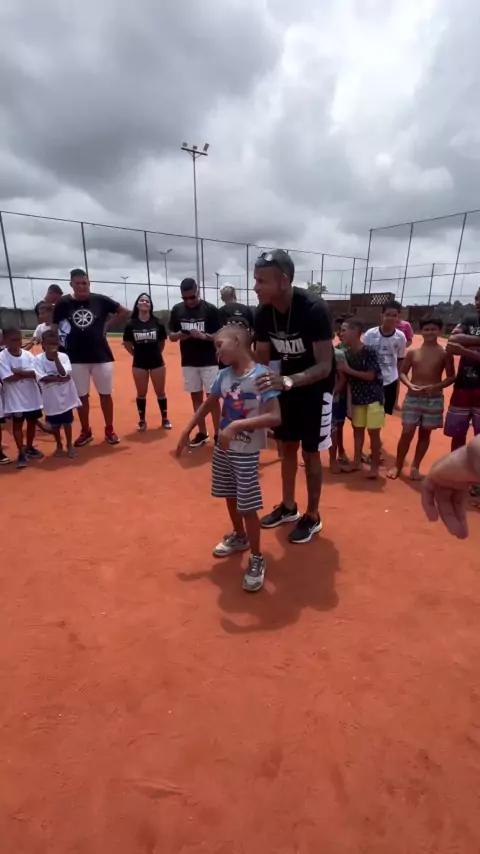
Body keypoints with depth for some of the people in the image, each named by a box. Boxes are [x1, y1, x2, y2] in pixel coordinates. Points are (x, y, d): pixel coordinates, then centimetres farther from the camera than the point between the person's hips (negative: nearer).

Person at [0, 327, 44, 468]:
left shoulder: (28, 354, 0)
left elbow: (35, 373, -10)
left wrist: (18, 371, -18)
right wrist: (26, 373, -14)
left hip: (32, 395, 4)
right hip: (15, 398, -4)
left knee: (32, 422, 15)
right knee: (17, 424, 5)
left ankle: (29, 448, 33)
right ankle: (21, 453, 15)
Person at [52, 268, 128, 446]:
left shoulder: (100, 300, -2)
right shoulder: (63, 303, -2)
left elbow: (123, 311, 11)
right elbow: (53, 327, 7)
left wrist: (107, 323, 5)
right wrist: (59, 348, 0)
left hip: (102, 356, 0)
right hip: (76, 358, 1)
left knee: (105, 394, 7)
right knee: (81, 396, 9)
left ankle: (109, 430, 21)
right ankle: (85, 431, 23)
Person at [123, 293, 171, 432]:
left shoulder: (157, 323, -4)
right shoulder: (131, 324, -4)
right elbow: (127, 343, 6)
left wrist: (156, 353, 10)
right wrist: (137, 354, 5)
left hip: (157, 362, 0)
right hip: (139, 364, 0)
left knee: (160, 392, 8)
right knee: (141, 393, 10)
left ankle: (165, 419, 21)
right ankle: (142, 421, 22)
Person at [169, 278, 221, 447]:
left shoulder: (210, 309, -8)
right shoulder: (177, 310, 3)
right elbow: (171, 336, 8)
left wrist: (204, 336, -25)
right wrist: (179, 335, -15)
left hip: (209, 361, -4)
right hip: (188, 362, 4)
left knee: (213, 398, -1)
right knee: (196, 397, 10)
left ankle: (217, 434, 7)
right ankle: (202, 433, 21)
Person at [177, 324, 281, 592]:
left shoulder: (261, 375, -21)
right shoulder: (224, 375, 0)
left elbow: (275, 417, -29)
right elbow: (208, 405, 14)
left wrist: (237, 425, -34)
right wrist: (187, 432, 16)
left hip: (246, 452, -7)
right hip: (223, 448, 7)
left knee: (247, 506, 0)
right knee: (230, 497, 22)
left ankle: (257, 560, 21)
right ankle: (239, 537, 47)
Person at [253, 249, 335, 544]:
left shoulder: (314, 309, -28)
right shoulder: (263, 314, -11)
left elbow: (325, 366, -32)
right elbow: (262, 359, -2)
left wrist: (288, 381, -48)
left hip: (316, 386, -6)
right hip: (287, 383, 6)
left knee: (310, 453, 1)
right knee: (288, 447, 14)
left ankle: (312, 517, 22)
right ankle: (288, 507, 33)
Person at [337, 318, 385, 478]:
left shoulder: (369, 352, -16)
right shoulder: (347, 353, 0)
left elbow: (370, 376, -17)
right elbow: (346, 377, 6)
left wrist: (348, 369, -18)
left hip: (373, 397, -5)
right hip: (357, 398, 6)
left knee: (373, 431, 0)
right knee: (357, 429, 13)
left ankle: (375, 465, 14)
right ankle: (357, 462, 26)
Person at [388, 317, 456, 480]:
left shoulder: (445, 353, -2)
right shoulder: (412, 352, 1)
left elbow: (451, 377, 0)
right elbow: (402, 373, 6)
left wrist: (435, 387, -17)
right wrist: (410, 385, -13)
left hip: (434, 399, 0)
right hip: (412, 397, 0)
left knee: (425, 433, 9)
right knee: (407, 432, -1)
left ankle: (415, 467, 23)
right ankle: (398, 466, 14)